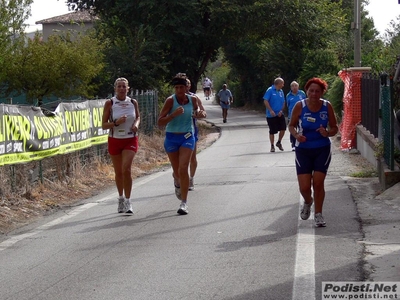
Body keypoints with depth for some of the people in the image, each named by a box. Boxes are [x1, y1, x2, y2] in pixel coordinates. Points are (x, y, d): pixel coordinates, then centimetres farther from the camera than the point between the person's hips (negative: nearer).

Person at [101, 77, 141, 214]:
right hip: (114, 140, 0)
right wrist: (116, 123, -23)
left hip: (130, 140, 0)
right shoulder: (109, 103, -6)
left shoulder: (133, 102, 0)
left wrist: (136, 124, -4)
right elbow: (104, 125, -6)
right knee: (118, 172, 10)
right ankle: (121, 198, 30)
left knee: (126, 169, -17)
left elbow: (138, 117, 18)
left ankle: (127, 201, -10)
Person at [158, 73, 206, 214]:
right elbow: (160, 122, -17)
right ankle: (178, 183, 50)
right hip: (172, 138, 0)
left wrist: (199, 114, -5)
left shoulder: (193, 99, -3)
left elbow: (196, 111, 20)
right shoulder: (170, 100, -12)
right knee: (177, 171, 12)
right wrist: (174, 114, -31)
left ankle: (184, 203, -10)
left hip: (187, 137, 0)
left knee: (183, 169, -15)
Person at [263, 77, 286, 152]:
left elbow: (283, 103, 12)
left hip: (280, 114, 5)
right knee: (272, 131, 2)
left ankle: (279, 142, 21)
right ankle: (272, 146, 16)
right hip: (271, 115, -5)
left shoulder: (281, 92, 7)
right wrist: (271, 111, -19)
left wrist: (281, 111, -5)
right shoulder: (270, 90, -10)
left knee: (283, 129, -2)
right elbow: (265, 101, -13)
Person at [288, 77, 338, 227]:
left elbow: (334, 128, 3)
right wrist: (296, 135, -19)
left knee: (318, 183, -5)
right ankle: (308, 202, 32)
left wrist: (327, 133, -19)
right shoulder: (300, 106, -10)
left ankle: (318, 214, 14)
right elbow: (291, 125, 2)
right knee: (304, 187, -4)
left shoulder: (327, 106, -6)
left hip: (322, 150, 0)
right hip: (303, 151, 0)